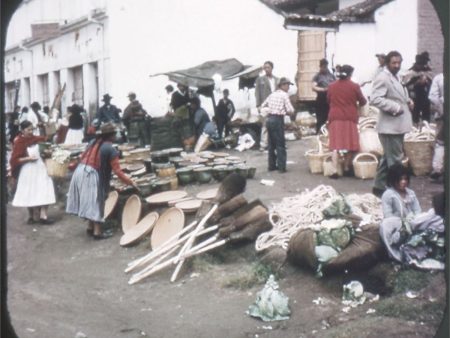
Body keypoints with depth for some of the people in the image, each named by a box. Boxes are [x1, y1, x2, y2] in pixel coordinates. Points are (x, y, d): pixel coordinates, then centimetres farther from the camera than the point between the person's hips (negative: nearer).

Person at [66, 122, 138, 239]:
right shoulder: (111, 150, -8)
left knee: (89, 201, 18)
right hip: (92, 175, -7)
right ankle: (97, 232, 5)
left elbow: (83, 157, 18)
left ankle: (90, 227, 28)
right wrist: (131, 182, -2)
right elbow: (117, 171, -9)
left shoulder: (93, 142, 13)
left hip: (80, 171, 7)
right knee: (96, 203, 2)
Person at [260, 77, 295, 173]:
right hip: (278, 119, -7)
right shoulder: (284, 95, -6)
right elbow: (290, 110, -10)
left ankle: (272, 165, 18)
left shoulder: (272, 94, 13)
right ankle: (281, 167, -2)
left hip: (269, 119, 7)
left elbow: (263, 106, 19)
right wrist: (286, 111, 9)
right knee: (280, 144, -1)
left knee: (271, 144, 13)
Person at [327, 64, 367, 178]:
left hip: (335, 118, 2)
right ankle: (346, 168, 15)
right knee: (350, 144, 10)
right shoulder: (354, 86, -6)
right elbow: (363, 101, 3)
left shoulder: (332, 86, 2)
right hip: (350, 118, -2)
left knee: (336, 145, 1)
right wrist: (356, 103, 25)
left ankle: (335, 170, -5)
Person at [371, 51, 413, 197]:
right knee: (395, 159, -6)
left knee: (388, 158, 16)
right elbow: (375, 99, -25)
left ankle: (379, 186, 25)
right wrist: (395, 107, -25)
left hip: (398, 125, 10)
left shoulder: (396, 77, 18)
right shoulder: (382, 78, -14)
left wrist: (408, 101, 9)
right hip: (390, 126, -10)